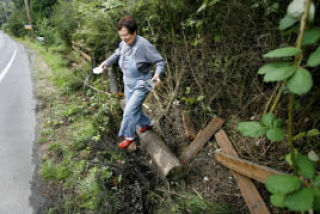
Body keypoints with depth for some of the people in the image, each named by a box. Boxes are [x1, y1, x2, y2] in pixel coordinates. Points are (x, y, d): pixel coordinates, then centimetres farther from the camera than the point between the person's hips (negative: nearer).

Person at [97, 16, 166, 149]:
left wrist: (157, 74, -38)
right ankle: (146, 124, 47)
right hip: (128, 83, 7)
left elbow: (160, 62, -20)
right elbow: (117, 54, 18)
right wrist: (107, 62, 3)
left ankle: (129, 136, 18)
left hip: (141, 84, -7)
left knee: (130, 111, -5)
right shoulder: (123, 43, -5)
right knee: (135, 108, 20)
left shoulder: (143, 45, -26)